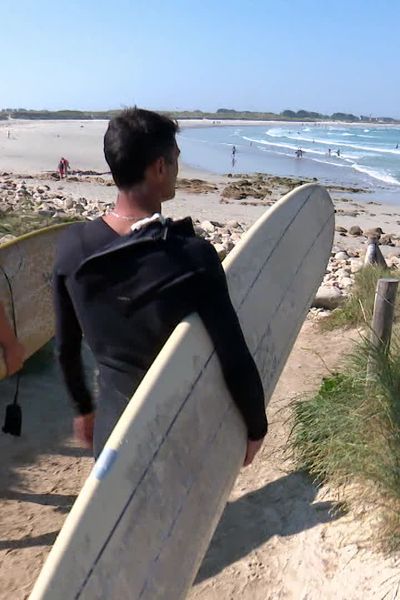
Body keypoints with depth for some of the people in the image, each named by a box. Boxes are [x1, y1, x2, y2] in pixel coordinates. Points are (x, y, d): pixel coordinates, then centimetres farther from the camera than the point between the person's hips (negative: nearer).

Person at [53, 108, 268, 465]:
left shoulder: (73, 247, -10)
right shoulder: (193, 257, -24)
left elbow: (66, 348, 1)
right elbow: (236, 362, -20)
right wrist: (256, 426, -2)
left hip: (112, 426, 4)